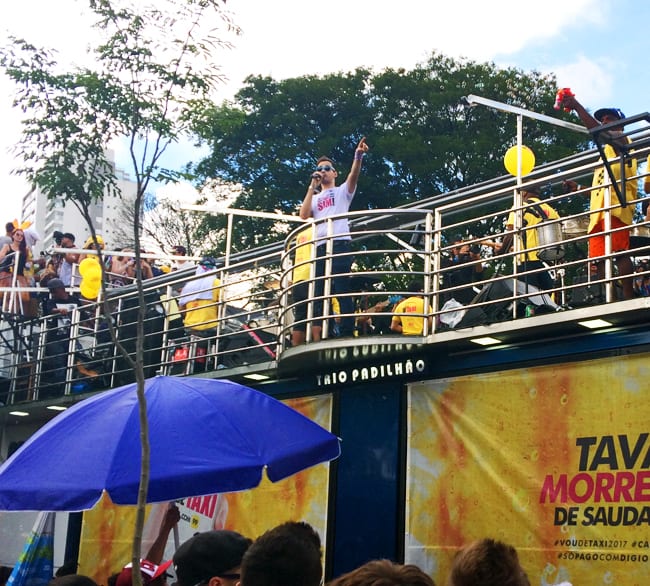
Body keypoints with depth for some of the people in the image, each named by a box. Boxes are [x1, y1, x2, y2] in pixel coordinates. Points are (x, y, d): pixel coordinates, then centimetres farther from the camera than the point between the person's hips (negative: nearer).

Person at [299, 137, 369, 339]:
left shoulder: (342, 191, 16)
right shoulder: (314, 198, 26)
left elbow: (353, 175, -5)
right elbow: (304, 215, 6)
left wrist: (358, 156, -25)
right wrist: (312, 186, 8)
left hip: (340, 244, -4)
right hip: (319, 247, 5)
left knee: (342, 291, -10)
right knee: (318, 295, 0)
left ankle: (348, 335, -13)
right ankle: (317, 340, -1)